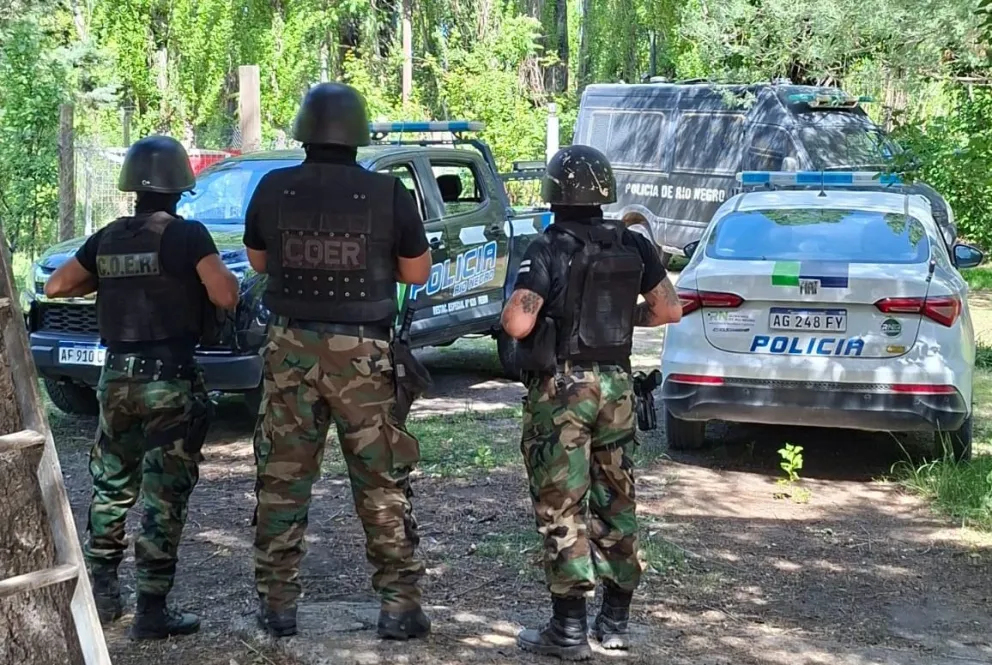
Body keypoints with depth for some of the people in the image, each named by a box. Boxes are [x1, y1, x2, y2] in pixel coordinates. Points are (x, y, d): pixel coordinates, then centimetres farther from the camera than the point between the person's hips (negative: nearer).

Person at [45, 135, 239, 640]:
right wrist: (222, 275, 4)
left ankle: (101, 592, 26)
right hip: (170, 380, -5)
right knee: (164, 495, -1)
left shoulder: (107, 238, 7)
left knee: (112, 486, 20)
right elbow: (225, 298, -17)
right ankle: (152, 610, -1)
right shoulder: (186, 234, -10)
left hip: (117, 377, 6)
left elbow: (55, 287, 14)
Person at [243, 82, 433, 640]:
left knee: (282, 480, 11)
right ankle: (400, 604, 9)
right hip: (363, 352, -1)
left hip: (292, 347, 2)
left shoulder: (273, 190, -2)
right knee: (383, 483, 7)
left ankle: (278, 602, 15)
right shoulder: (388, 193, -8)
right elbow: (418, 273, 2)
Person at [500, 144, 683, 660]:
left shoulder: (548, 250, -13)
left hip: (561, 387, -5)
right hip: (616, 385, 5)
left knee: (562, 507, 0)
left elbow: (517, 324, -21)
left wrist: (515, 304, 1)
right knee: (615, 501, 14)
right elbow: (669, 310, 8)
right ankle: (616, 619, 21)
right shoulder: (632, 247, 3)